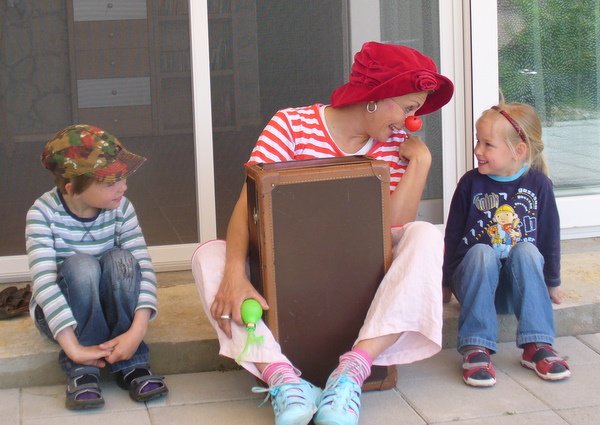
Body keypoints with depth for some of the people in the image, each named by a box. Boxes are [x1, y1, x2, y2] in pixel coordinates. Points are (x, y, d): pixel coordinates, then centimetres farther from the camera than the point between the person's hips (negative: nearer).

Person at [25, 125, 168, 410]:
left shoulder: (120, 208, -11)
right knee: (81, 265, -32)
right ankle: (82, 370, -26)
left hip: (113, 306, 2)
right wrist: (73, 347, -40)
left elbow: (143, 266, -21)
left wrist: (137, 330, -37)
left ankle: (130, 365, -22)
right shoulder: (43, 213, -20)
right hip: (59, 313, -2)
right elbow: (43, 279, -31)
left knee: (121, 259, -28)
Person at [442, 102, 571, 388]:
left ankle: (536, 346, -32)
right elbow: (453, 236, 5)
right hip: (476, 278, 0)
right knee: (481, 252, -33)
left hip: (520, 280, 0)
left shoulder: (538, 184, -2)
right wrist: (446, 284, 9)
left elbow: (550, 235, 7)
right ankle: (476, 349, -36)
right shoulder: (471, 183, -2)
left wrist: (551, 282, 13)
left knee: (526, 250, -31)